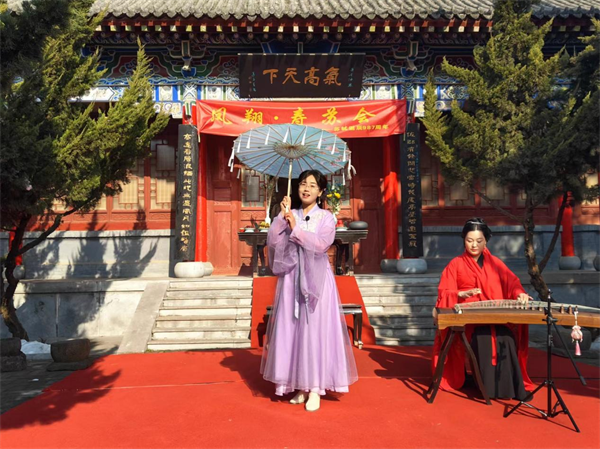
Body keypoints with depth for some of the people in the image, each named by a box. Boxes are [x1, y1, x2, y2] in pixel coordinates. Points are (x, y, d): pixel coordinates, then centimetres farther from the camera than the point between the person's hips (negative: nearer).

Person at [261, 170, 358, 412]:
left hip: (316, 280, -3)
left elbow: (321, 244, -15)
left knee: (315, 331, -3)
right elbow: (273, 241, -4)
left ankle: (315, 388, 7)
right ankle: (299, 385, 17)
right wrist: (282, 216, -10)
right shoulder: (290, 215, 10)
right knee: (291, 330, 4)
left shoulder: (326, 217, 2)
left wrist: (296, 228, -15)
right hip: (291, 279, 3)